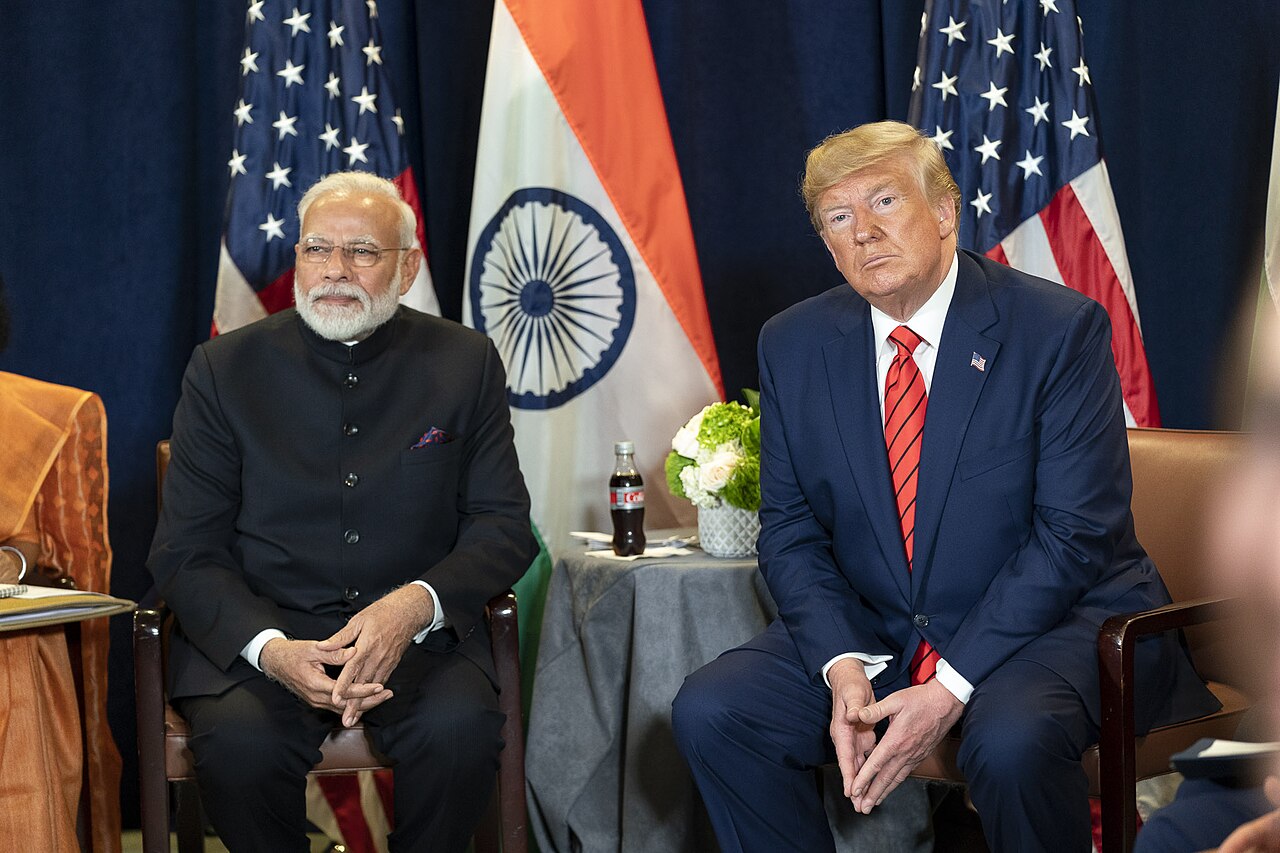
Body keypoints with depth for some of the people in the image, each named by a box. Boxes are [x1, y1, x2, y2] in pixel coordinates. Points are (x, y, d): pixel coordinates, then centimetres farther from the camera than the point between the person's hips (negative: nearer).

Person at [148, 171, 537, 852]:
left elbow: (503, 525, 4)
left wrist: (415, 605, -18)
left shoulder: (465, 363, 7)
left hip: (416, 635, 1)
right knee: (240, 740, -31)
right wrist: (270, 649, -20)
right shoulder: (226, 369, 4)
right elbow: (185, 552, 0)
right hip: (253, 634, 0)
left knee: (461, 728, -30)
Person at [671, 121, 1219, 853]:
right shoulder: (794, 345, 4)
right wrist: (842, 668, -14)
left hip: (1055, 621, -4)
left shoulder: (1061, 328, -11)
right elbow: (791, 530, 5)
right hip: (872, 633, 5)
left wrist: (951, 689, -22)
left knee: (1012, 737, -36)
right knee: (710, 710, -16)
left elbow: (1074, 533, -15)